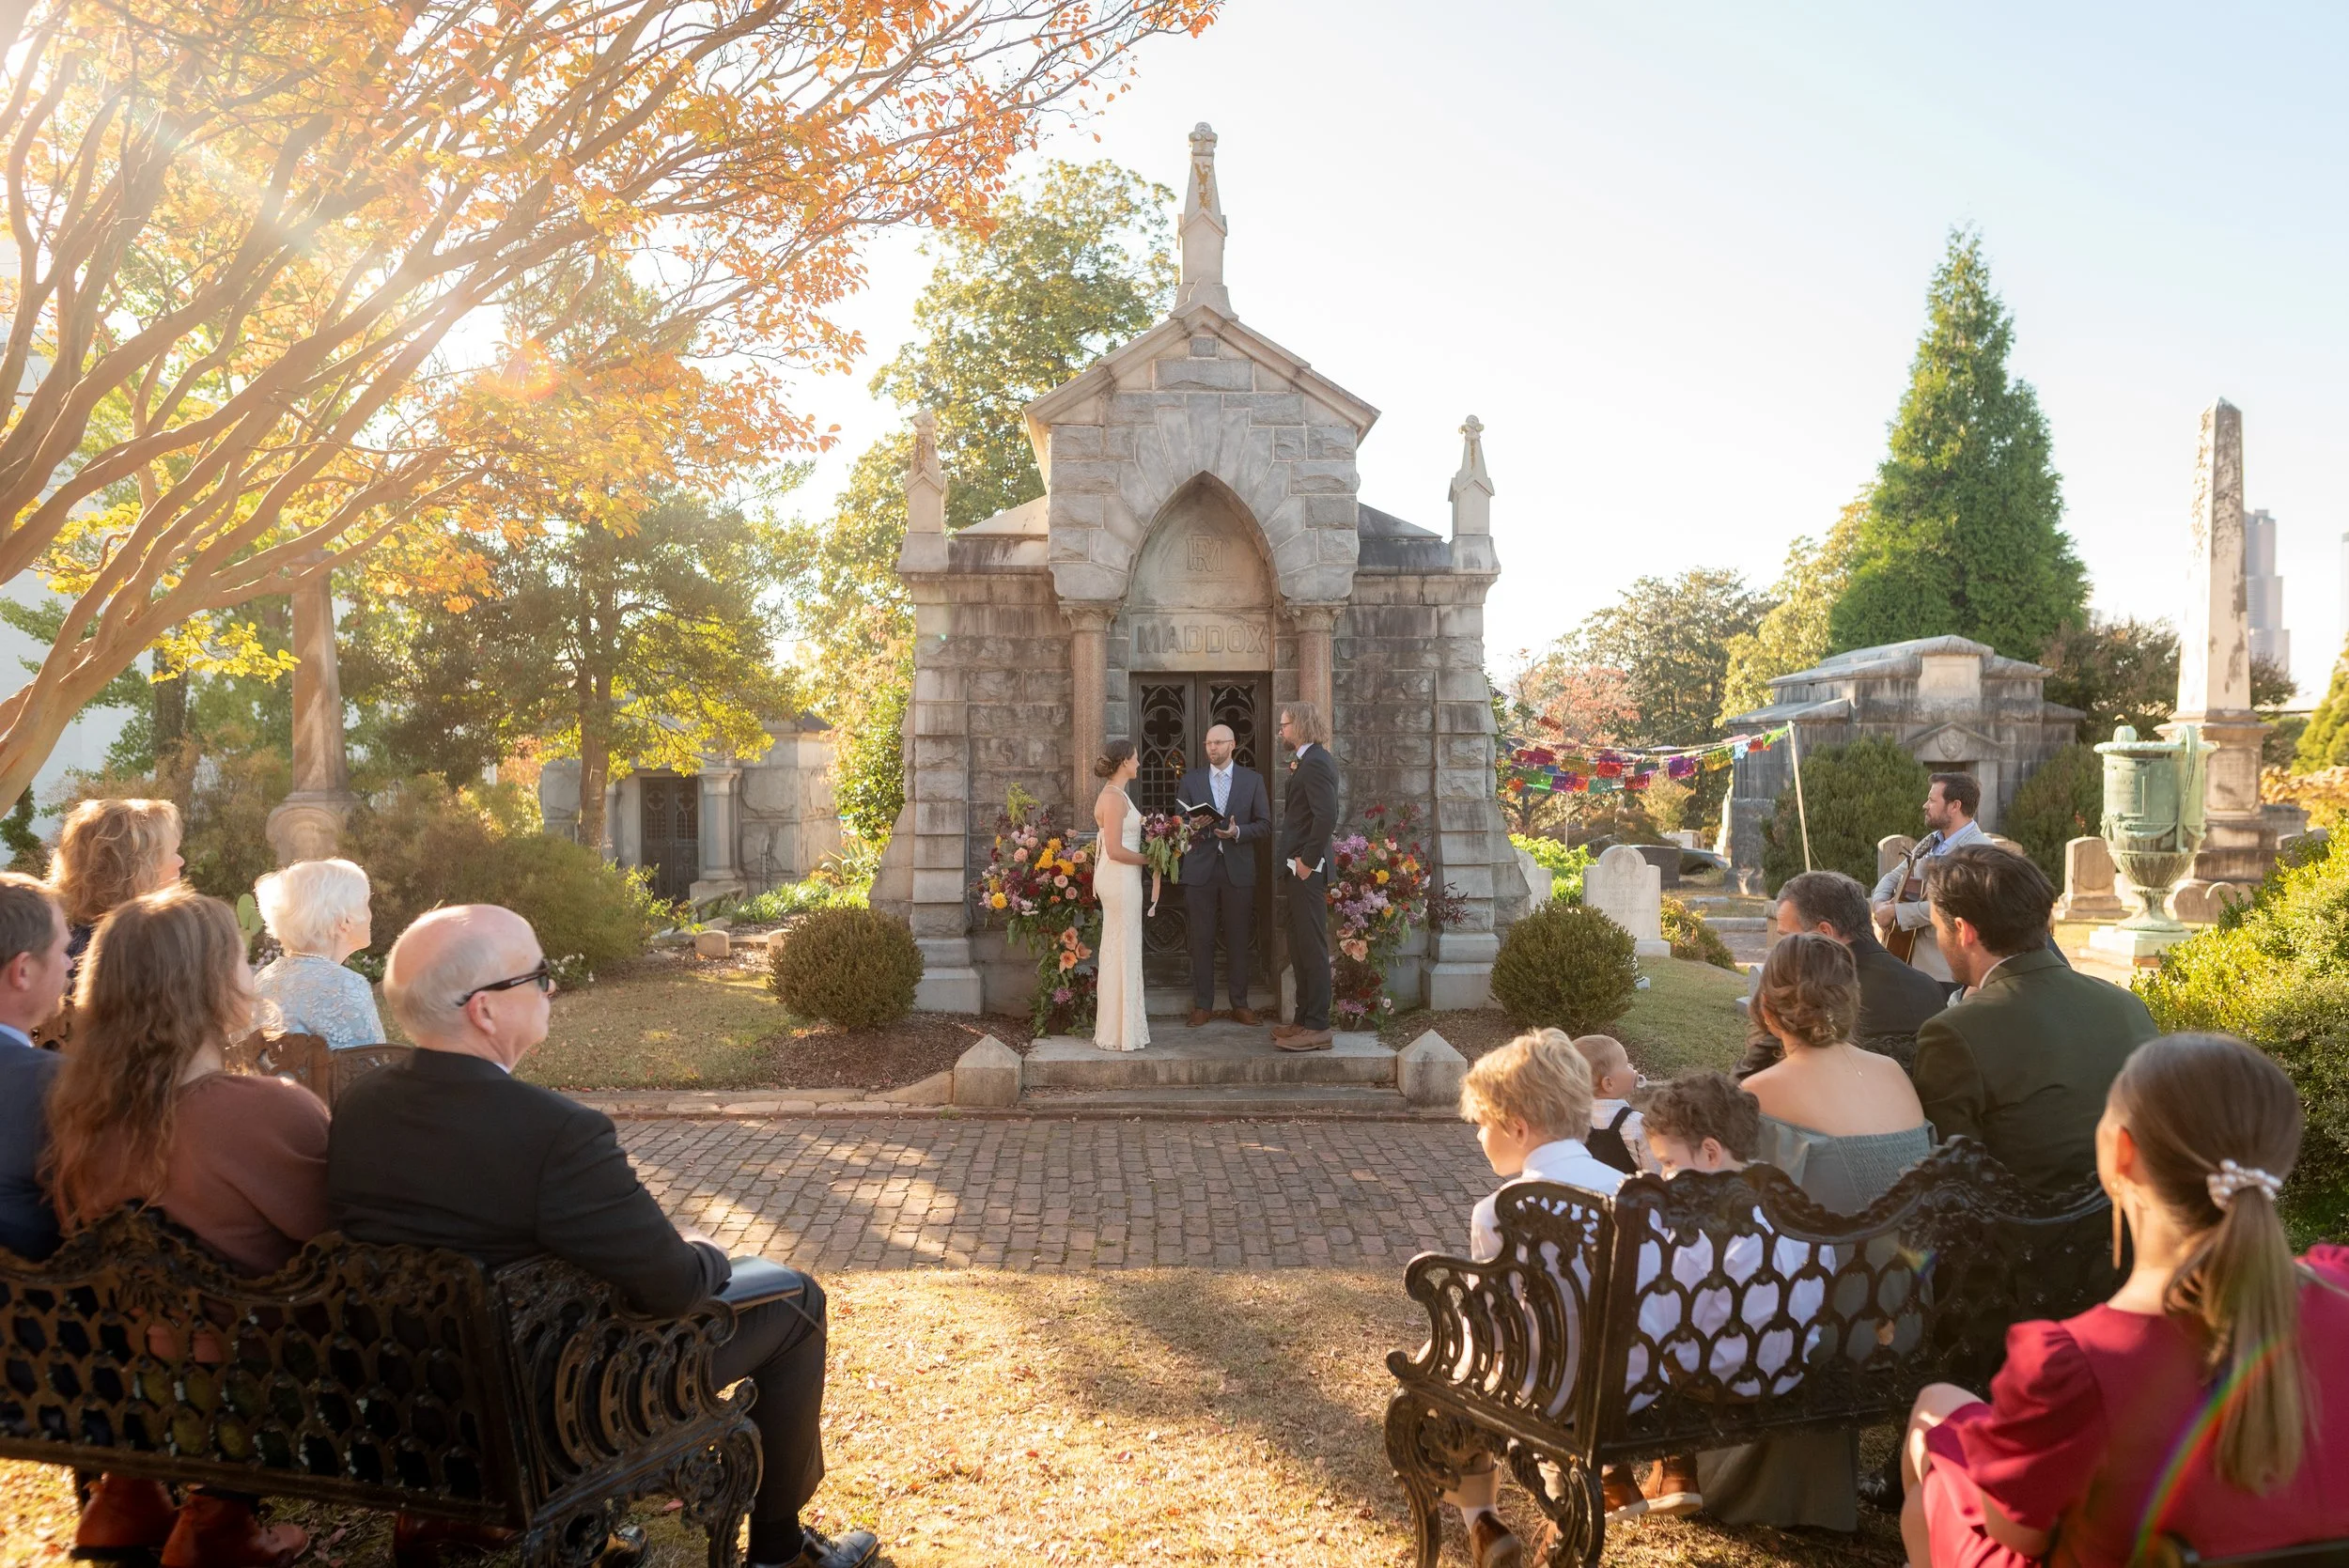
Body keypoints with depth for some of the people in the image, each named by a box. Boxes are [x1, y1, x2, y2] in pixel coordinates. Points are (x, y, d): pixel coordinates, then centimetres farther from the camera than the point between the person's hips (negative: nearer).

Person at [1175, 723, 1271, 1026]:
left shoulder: (1253, 780, 7)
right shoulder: (1191, 780, 9)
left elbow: (1264, 826, 4)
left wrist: (1238, 832, -13)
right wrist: (1189, 830, -13)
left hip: (1238, 870, 0)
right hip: (1200, 868, 1)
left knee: (1238, 939, 3)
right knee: (1201, 939, 2)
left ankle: (1240, 1004, 12)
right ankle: (1202, 1004, 9)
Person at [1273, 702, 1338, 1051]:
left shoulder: (1315, 763, -16)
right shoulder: (1310, 761, 16)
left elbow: (1326, 816, -25)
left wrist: (1308, 861, -20)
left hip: (1307, 869, -11)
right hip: (1301, 868, 11)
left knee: (1312, 948, -5)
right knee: (1300, 948, 15)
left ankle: (1317, 1028, 0)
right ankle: (1305, 1019, 24)